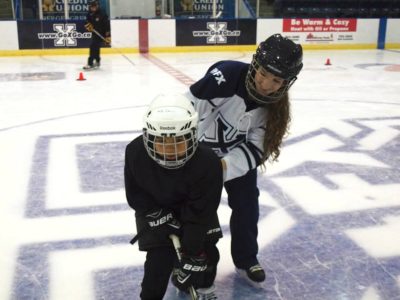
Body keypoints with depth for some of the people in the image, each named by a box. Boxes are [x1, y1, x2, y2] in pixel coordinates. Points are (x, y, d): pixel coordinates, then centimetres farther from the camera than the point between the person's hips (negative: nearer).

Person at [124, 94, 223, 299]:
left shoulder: (207, 163, -36)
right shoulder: (135, 152, -30)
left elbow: (199, 214, -30)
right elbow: (136, 196, -15)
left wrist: (191, 254, -28)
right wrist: (162, 218, -22)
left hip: (194, 210, 0)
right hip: (155, 210, 0)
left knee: (206, 252, -1)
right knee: (160, 258, -12)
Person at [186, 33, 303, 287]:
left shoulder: (274, 103, -15)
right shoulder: (227, 75, -33)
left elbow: (255, 148, -15)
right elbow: (189, 109, -34)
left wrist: (225, 166, -31)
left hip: (238, 154, 5)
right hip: (200, 151, -4)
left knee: (247, 205, 10)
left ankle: (246, 259, 33)